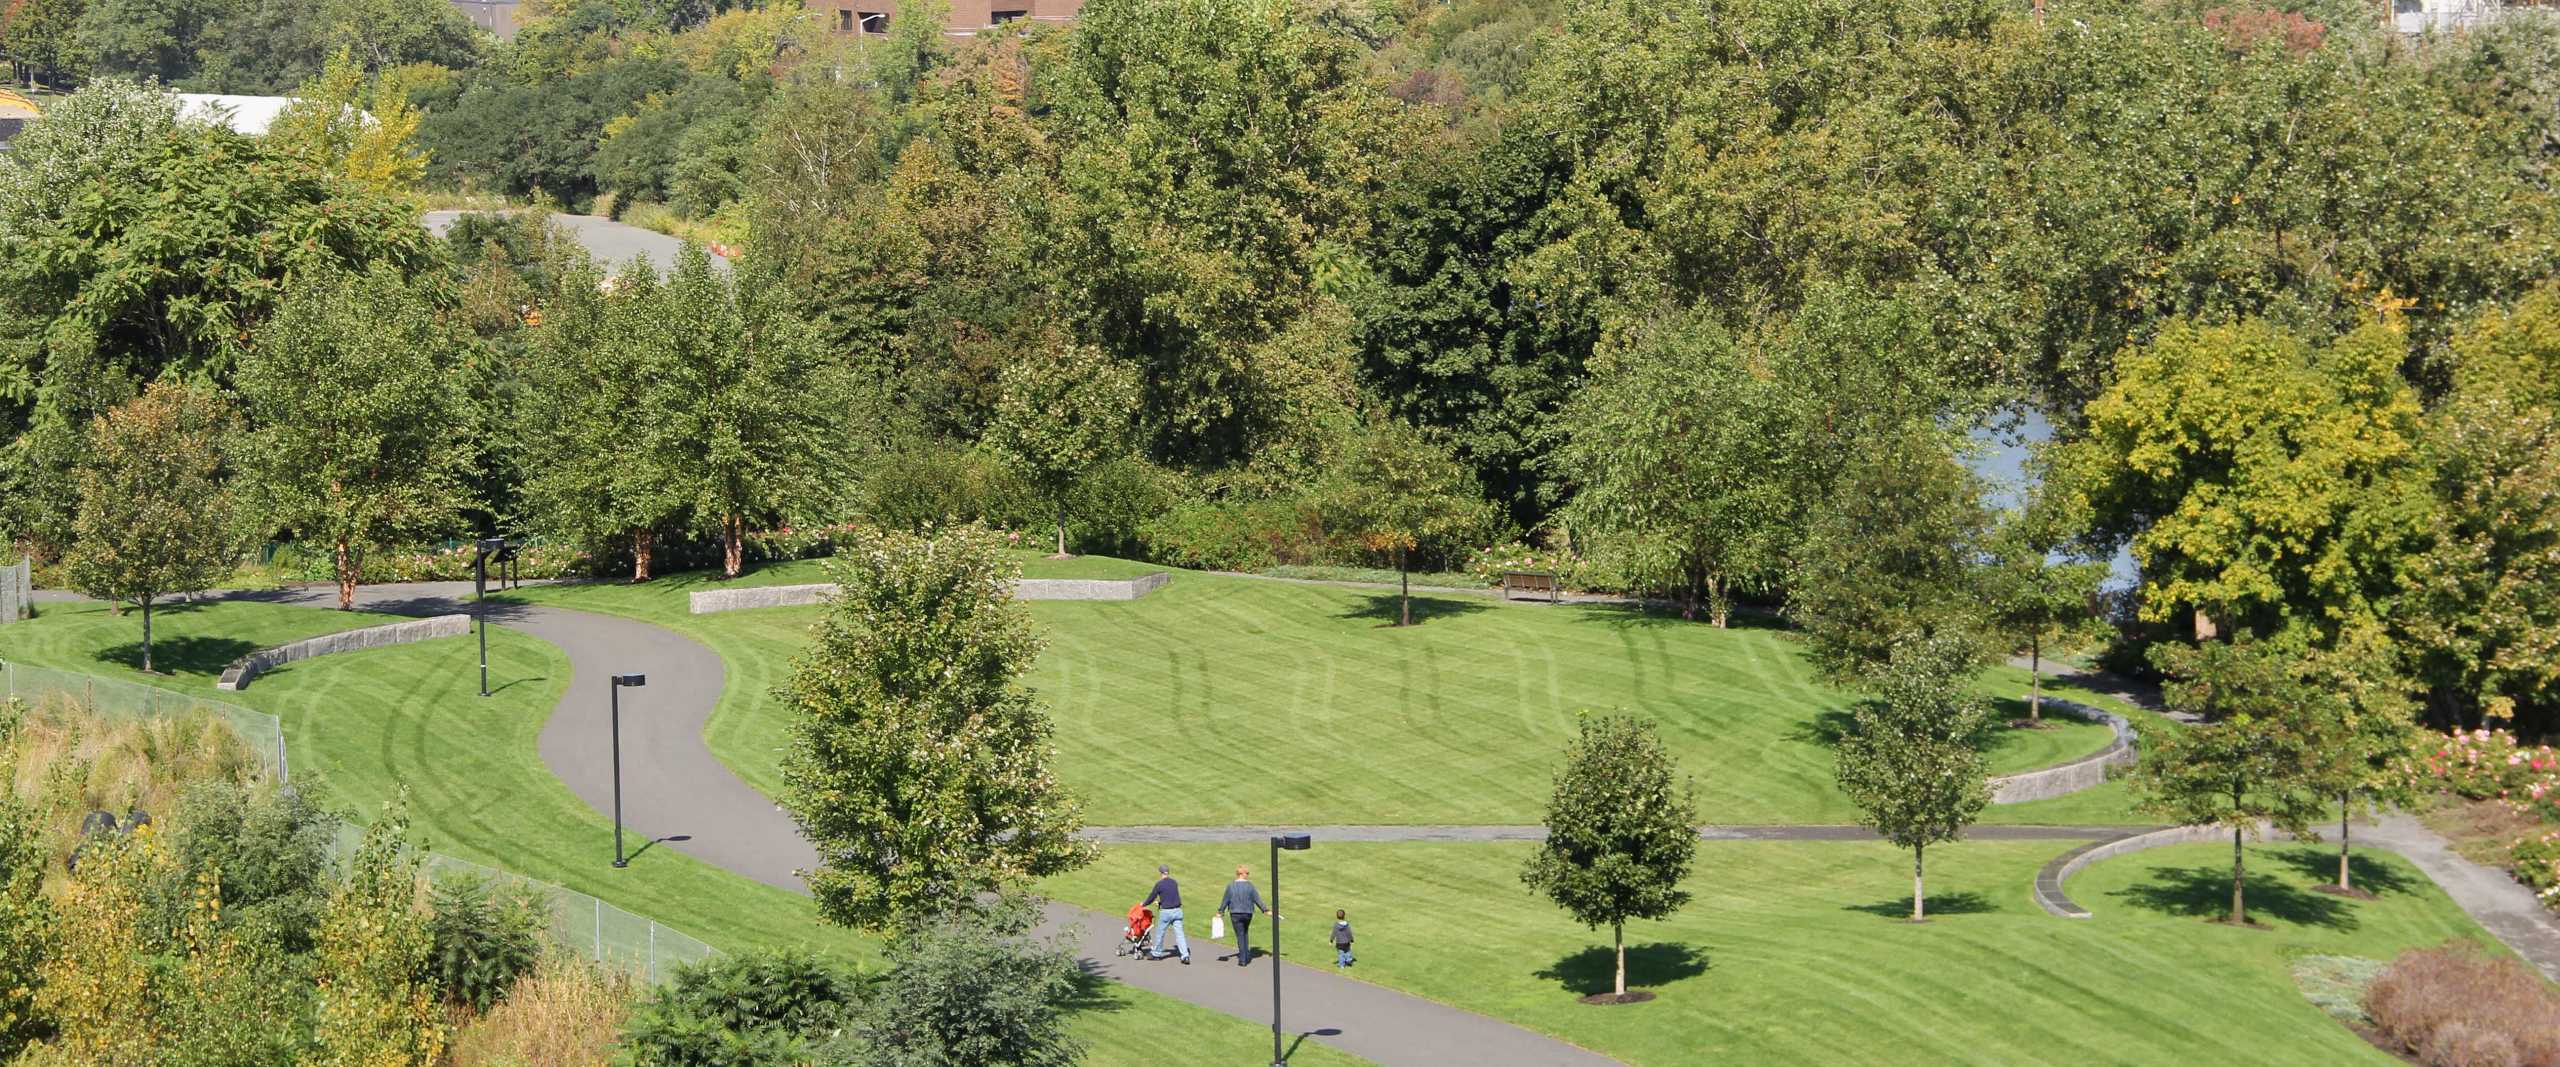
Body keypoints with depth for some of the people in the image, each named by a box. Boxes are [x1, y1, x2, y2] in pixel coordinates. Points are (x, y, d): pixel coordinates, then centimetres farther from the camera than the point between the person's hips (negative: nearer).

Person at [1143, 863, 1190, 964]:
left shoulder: (1159, 884, -9)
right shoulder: (1174, 883, 8)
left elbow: (1152, 897, -1)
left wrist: (1143, 905, 19)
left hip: (1166, 911, -4)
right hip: (1177, 910, 4)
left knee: (1160, 933, 14)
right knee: (1179, 934, 2)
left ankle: (1156, 953, 28)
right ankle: (1185, 955, -8)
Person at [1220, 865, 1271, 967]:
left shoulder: (1231, 886, -6)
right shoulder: (1249, 886, -5)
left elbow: (1225, 900, -2)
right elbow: (1257, 900, -3)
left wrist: (1220, 911, 9)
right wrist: (1265, 910, 6)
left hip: (1235, 914, -1)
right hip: (1248, 913, 1)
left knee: (1240, 935, 2)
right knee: (1245, 933, 24)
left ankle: (1243, 960, -2)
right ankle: (1247, 954, 19)